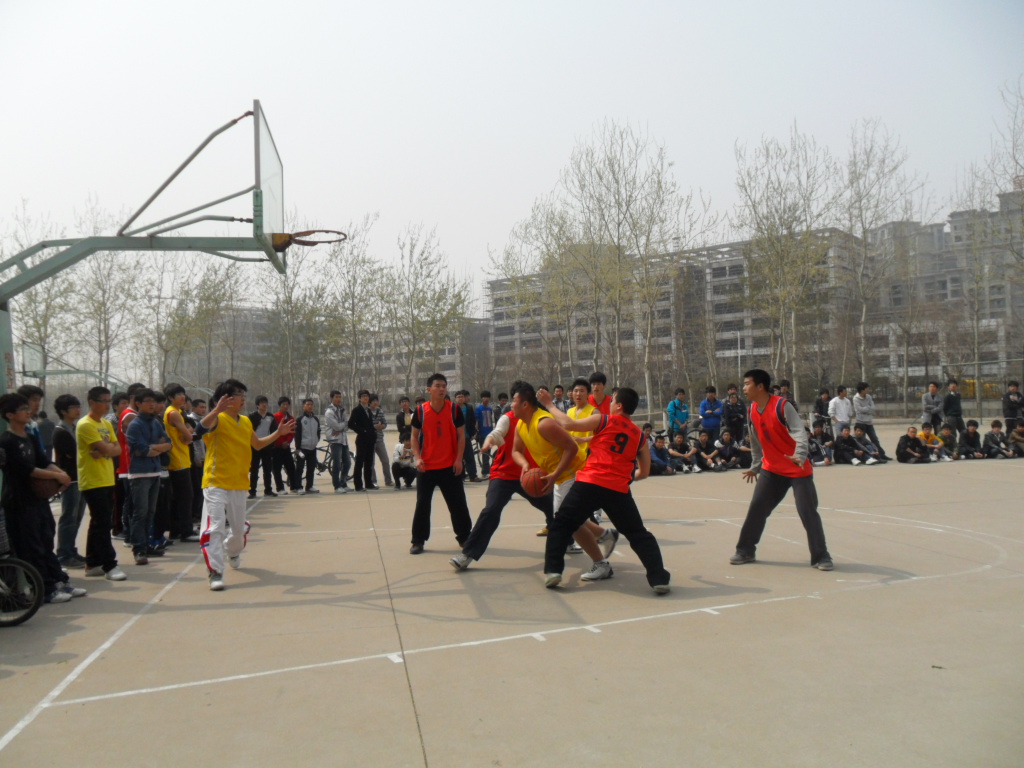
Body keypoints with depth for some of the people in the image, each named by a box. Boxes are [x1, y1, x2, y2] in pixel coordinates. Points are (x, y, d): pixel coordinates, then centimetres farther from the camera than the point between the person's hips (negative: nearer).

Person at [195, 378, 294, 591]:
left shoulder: (246, 421, 10)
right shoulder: (218, 419, -11)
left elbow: (257, 444, 26)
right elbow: (204, 425, -36)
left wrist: (278, 433, 18)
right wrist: (217, 410, -54)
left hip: (239, 485, 6)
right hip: (216, 484, -6)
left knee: (239, 528, 18)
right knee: (214, 528, -15)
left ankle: (233, 551, 48)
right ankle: (215, 573, -11)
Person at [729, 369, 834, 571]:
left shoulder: (782, 406, -20)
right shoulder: (752, 412, 2)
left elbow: (799, 431, -30)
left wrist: (800, 455, -47)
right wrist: (755, 467, 23)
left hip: (798, 470, -6)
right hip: (772, 470, 6)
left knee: (808, 512, -7)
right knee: (756, 508, 2)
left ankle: (821, 557, 6)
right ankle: (745, 551, 14)